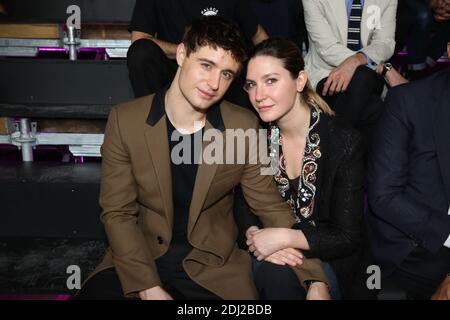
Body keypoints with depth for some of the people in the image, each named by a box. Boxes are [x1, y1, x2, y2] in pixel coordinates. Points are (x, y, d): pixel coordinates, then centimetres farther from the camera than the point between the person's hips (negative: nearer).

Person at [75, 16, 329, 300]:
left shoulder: (244, 127, -9)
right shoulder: (125, 120, -10)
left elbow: (270, 206, -1)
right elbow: (118, 213, -7)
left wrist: (315, 280, -10)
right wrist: (149, 288, -17)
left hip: (214, 264, 1)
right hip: (141, 257, 0)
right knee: (92, 292, -22)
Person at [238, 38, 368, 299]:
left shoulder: (345, 143, -17)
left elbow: (348, 237, -13)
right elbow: (243, 203, 3)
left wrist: (284, 237, -24)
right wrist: (256, 235, -18)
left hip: (327, 258, -3)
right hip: (268, 251, 3)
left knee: (275, 276, -30)